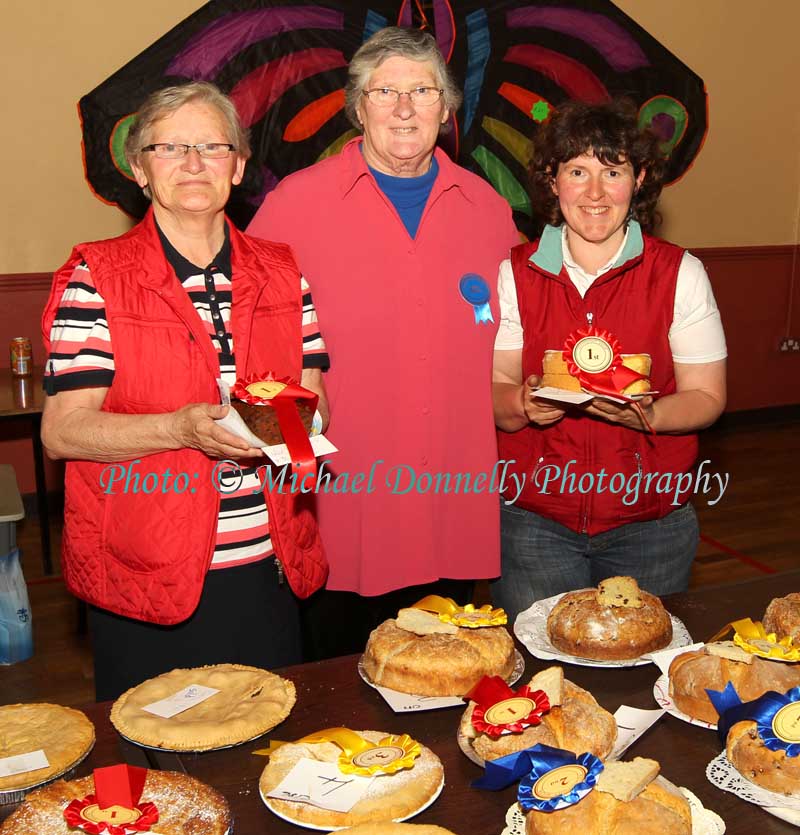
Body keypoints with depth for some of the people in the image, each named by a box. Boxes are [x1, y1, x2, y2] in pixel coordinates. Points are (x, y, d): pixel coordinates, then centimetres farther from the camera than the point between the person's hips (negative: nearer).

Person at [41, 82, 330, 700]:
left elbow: (316, 402, 11)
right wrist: (182, 428, -24)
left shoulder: (282, 274, 6)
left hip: (268, 569, 4)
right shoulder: (95, 280, -5)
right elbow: (61, 432, -10)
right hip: (146, 578, -3)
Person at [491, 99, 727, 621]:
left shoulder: (681, 274, -4)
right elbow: (493, 397, -1)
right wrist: (524, 404, -23)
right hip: (535, 521, 0)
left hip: (650, 524, 0)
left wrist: (649, 415, -23)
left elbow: (707, 397, -3)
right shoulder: (515, 274, -2)